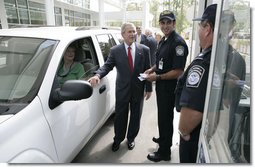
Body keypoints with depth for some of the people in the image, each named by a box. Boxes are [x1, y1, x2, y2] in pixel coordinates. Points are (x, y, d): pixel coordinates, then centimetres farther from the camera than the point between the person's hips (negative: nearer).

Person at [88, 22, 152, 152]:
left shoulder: (144, 50, -3)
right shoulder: (115, 51, -4)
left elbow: (148, 70, -2)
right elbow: (107, 66, -7)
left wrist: (149, 89, -2)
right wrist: (97, 75, -28)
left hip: (138, 90, 1)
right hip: (122, 89, -1)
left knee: (135, 116, 16)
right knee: (120, 116, 13)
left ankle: (131, 138, 41)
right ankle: (117, 139, 37)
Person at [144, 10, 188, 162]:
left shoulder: (178, 43, -21)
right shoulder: (163, 40, 8)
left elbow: (178, 72, -24)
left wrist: (157, 77, -20)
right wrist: (152, 69, 3)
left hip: (170, 86, -9)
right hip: (161, 85, 9)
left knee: (166, 117, 5)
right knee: (162, 115, 24)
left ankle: (165, 152, 24)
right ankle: (164, 138, 47)